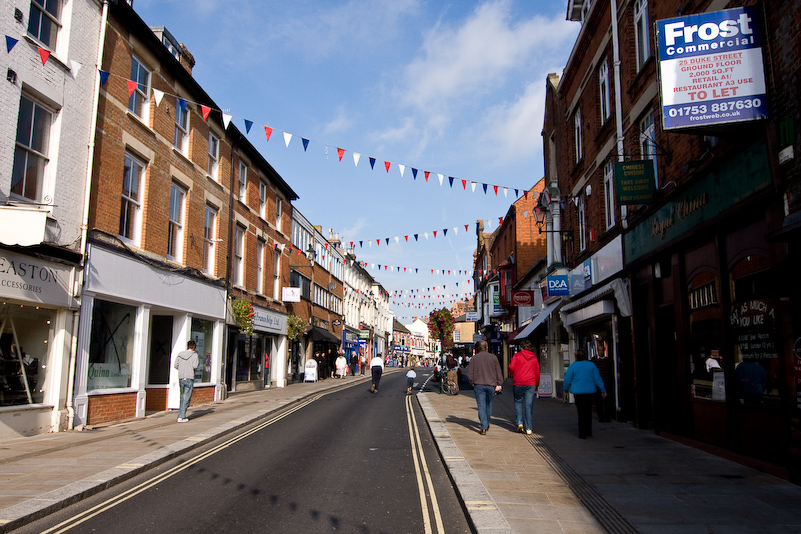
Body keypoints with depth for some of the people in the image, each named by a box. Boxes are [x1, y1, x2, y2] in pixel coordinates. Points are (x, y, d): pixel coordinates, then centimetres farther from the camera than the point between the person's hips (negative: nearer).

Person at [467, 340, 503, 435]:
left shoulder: (474, 358, 2)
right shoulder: (493, 357, 4)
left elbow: (470, 373, 0)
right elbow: (498, 372, 2)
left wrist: (472, 383, 11)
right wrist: (499, 384, 5)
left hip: (479, 385, -1)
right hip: (491, 385, 1)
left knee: (481, 406, -1)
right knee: (488, 404, 18)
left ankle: (483, 428, -8)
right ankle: (487, 424, 31)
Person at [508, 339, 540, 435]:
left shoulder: (517, 355, 0)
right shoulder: (534, 357, 11)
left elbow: (512, 367, -11)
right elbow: (537, 372, 14)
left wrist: (512, 376, 10)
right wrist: (536, 386, 22)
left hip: (519, 383, -2)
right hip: (531, 384, 2)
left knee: (518, 402, 14)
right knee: (528, 405, 3)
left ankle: (519, 423, 0)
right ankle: (528, 428, 2)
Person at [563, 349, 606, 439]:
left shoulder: (573, 366, -6)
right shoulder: (591, 365, 2)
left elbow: (567, 379, -2)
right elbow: (598, 378, 4)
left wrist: (566, 389, 14)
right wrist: (603, 390, 10)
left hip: (578, 393, -3)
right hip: (590, 392, 3)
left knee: (581, 412, 2)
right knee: (588, 411, 16)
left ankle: (582, 433, 1)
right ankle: (588, 431, 23)